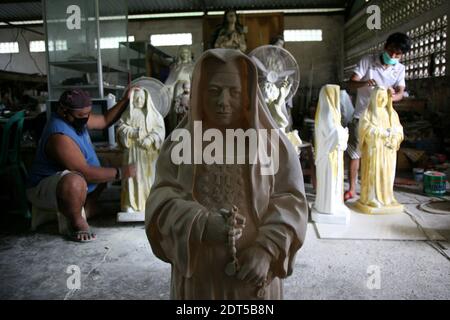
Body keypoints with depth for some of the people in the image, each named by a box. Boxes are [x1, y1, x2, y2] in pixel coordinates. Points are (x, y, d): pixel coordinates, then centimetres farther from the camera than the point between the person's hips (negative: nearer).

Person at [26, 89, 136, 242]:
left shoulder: (75, 118, -2)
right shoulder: (60, 136, -30)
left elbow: (104, 121, 10)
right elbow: (85, 173, -32)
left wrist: (125, 101, -1)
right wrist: (119, 173, -27)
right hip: (44, 188, -10)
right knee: (75, 182, -42)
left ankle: (86, 210, 3)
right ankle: (77, 223, -14)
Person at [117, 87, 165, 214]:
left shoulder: (153, 114, 6)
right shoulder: (127, 114, 9)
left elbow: (160, 129, -1)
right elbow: (121, 127, 1)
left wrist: (150, 138, -17)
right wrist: (133, 132, -15)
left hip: (148, 151, 0)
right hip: (132, 150, 0)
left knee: (148, 176, 1)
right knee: (133, 175, -1)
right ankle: (131, 204, 5)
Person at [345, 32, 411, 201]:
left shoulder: (400, 68, 2)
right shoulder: (367, 61, -8)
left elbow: (401, 92, -4)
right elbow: (351, 84, -13)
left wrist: (392, 96, -28)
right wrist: (365, 83, -34)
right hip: (361, 115, -3)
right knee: (355, 152, 0)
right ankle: (352, 189, 9)